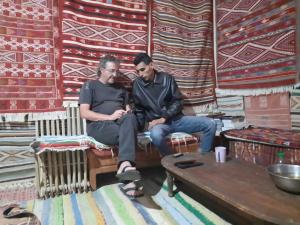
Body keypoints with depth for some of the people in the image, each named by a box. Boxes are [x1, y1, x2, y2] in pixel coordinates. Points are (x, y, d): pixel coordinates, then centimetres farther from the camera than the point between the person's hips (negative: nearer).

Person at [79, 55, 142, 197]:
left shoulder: (120, 89, 26)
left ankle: (125, 165, -43)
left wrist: (127, 114, -6)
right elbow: (84, 113, -4)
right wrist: (110, 117, -15)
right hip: (99, 125, -4)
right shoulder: (90, 86, 9)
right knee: (129, 134, -32)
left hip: (122, 124, 4)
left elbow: (128, 110, 21)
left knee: (130, 118, -33)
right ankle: (128, 182, -35)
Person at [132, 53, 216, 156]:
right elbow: (139, 111, 9)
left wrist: (163, 118, -14)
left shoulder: (167, 78, 0)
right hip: (157, 123, -1)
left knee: (210, 123, -14)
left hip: (177, 119, 2)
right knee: (156, 134, -39)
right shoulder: (137, 85, 1)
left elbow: (178, 102, -2)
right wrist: (139, 128, -5)